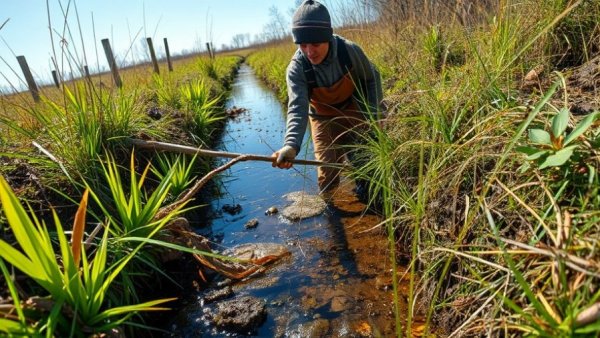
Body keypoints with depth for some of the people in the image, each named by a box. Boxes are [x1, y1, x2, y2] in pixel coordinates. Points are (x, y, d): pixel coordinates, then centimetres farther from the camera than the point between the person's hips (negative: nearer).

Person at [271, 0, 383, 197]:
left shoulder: (350, 50, -26)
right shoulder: (296, 68, -28)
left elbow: (371, 79, -7)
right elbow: (297, 108, -39)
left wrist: (372, 116, -10)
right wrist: (291, 145, -57)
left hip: (354, 114, 1)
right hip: (323, 120, 0)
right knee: (327, 175, -2)